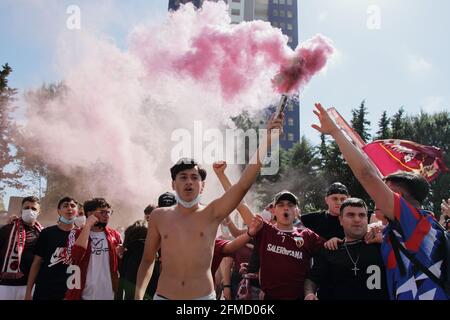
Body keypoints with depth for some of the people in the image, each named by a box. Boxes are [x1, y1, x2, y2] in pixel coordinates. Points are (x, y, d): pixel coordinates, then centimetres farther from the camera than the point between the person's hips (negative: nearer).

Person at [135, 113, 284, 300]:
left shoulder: (212, 213, -5)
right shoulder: (159, 216, 0)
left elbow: (244, 184, -18)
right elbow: (148, 260, 10)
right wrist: (139, 295, 0)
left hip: (204, 296, -1)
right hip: (163, 296, 1)